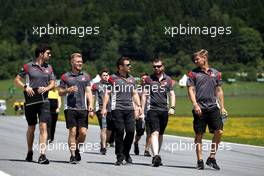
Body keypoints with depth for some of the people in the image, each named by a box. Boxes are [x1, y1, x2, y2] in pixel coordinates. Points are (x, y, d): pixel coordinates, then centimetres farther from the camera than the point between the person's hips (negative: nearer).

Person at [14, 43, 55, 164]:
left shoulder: (49, 68, 12)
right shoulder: (28, 67, 1)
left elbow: (52, 83, 15)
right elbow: (17, 80, 3)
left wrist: (46, 88, -6)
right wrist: (25, 87, -14)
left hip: (44, 101, 2)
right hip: (30, 101, -2)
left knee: (43, 126, -12)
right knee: (31, 128, 8)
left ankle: (42, 155, -17)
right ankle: (29, 152, 28)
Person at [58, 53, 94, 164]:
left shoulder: (85, 76, 13)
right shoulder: (65, 76, 5)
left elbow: (88, 92, 10)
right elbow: (60, 92, 7)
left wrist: (90, 105, -2)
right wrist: (68, 90, -13)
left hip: (83, 109, 2)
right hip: (70, 108, -2)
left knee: (83, 132, -3)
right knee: (72, 132, -7)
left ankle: (77, 149, 22)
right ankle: (73, 155, -1)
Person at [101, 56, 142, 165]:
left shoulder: (131, 79, 18)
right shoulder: (113, 78, 1)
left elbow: (134, 94, 24)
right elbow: (107, 93, -1)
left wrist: (139, 105, 12)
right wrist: (104, 107, -9)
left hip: (129, 109, 5)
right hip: (117, 109, -5)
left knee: (131, 131, -4)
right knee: (119, 133, -6)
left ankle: (126, 153, 17)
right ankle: (120, 157, 2)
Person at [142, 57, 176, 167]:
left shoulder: (168, 80, 10)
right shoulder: (149, 79, 5)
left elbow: (172, 94, 11)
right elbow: (144, 94, 9)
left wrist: (172, 107, -2)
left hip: (164, 110, 3)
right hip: (152, 109, -3)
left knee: (160, 134, 12)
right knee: (155, 133, -17)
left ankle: (156, 156, 25)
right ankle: (156, 156, -29)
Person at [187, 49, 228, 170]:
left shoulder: (216, 73, 12)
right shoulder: (193, 73, 5)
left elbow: (219, 91, 17)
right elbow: (191, 90, -2)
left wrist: (222, 107, 12)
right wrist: (195, 105, -15)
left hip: (213, 107, 2)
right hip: (200, 109, -2)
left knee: (219, 131, -8)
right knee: (199, 135, 0)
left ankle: (212, 158, 4)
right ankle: (200, 161, 8)